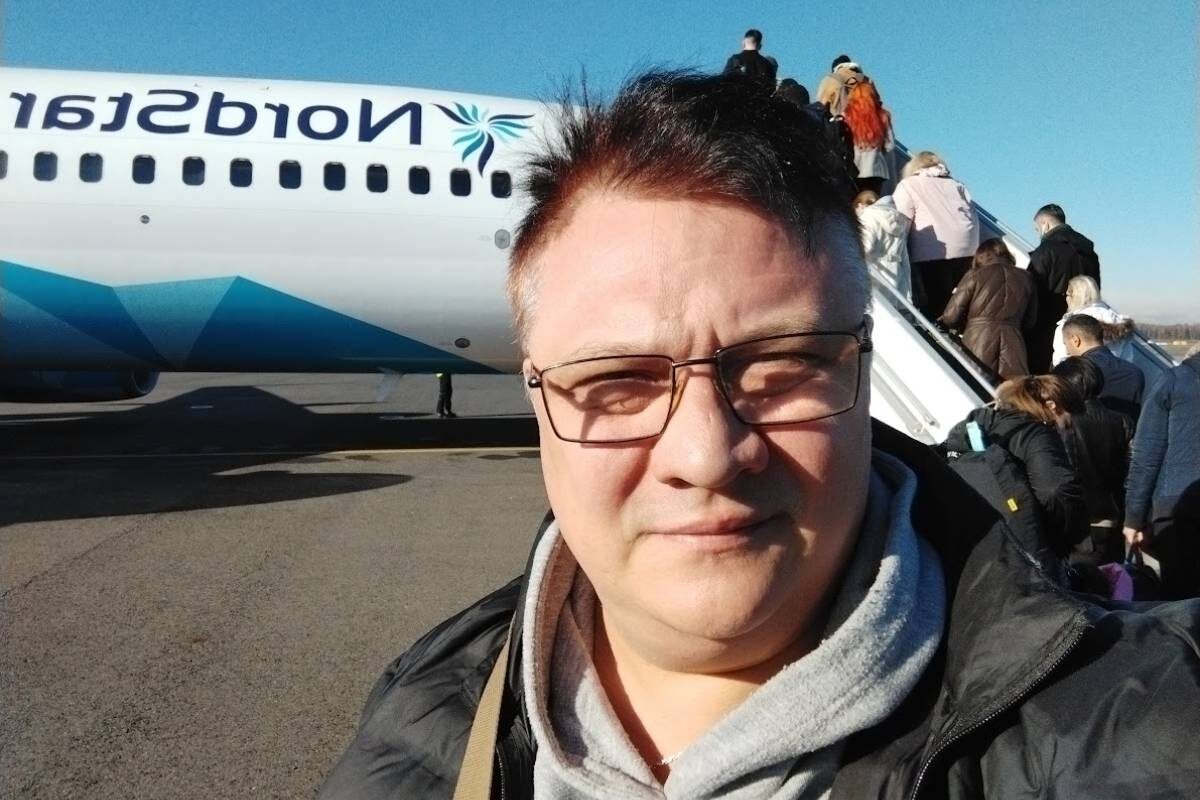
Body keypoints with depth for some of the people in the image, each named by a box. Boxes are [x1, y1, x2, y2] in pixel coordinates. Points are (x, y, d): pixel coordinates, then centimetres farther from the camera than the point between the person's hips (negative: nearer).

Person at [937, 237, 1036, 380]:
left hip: (978, 342, -2)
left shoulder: (974, 275, 1)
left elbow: (952, 315, 1)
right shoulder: (1025, 278, 12)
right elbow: (1029, 321, 19)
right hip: (1013, 343, 3)